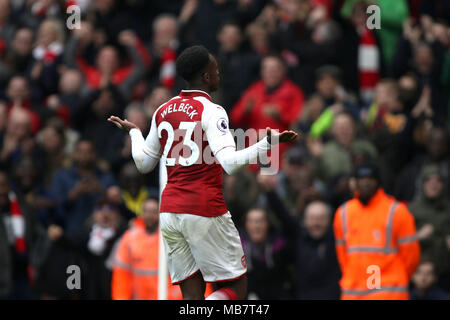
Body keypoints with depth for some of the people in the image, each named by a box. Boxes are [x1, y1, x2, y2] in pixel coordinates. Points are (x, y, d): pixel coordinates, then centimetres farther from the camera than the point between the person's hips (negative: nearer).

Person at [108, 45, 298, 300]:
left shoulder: (163, 112, 11)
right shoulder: (211, 111, -9)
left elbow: (144, 164, 21)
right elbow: (229, 162, -22)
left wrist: (134, 132, 38)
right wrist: (268, 143, -26)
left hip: (169, 211, 7)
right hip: (205, 211, -7)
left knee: (192, 294, 6)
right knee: (235, 289, 2)